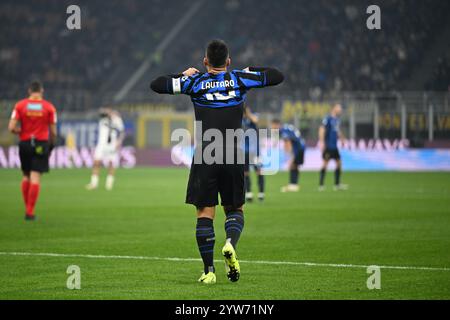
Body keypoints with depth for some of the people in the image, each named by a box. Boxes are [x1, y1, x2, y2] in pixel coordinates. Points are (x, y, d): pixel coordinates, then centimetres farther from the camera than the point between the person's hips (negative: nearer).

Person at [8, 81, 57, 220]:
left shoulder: (20, 105, -1)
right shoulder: (49, 107, -3)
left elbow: (11, 127, -9)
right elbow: (53, 132, -2)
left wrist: (21, 132, 10)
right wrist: (52, 144, 15)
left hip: (24, 143, 2)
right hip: (41, 145, -2)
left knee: (26, 176, 16)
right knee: (35, 178, -3)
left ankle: (27, 208, 19)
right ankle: (30, 212, -6)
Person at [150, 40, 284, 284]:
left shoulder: (195, 82, 1)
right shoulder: (239, 79, 4)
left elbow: (156, 85, 5)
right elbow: (277, 76, 13)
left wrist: (184, 74, 19)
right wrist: (252, 70, 28)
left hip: (204, 157, -1)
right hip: (233, 157, 1)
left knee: (205, 213, 3)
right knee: (235, 209, 15)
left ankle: (209, 270, -3)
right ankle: (231, 243, -16)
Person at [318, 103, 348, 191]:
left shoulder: (337, 119, 13)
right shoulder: (328, 118, -12)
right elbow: (322, 129, -17)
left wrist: (342, 138, 25)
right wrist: (321, 142, -23)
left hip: (334, 146, 9)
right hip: (328, 145, -9)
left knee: (339, 163, 9)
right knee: (325, 163, -8)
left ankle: (337, 184, 17)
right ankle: (321, 185, -3)